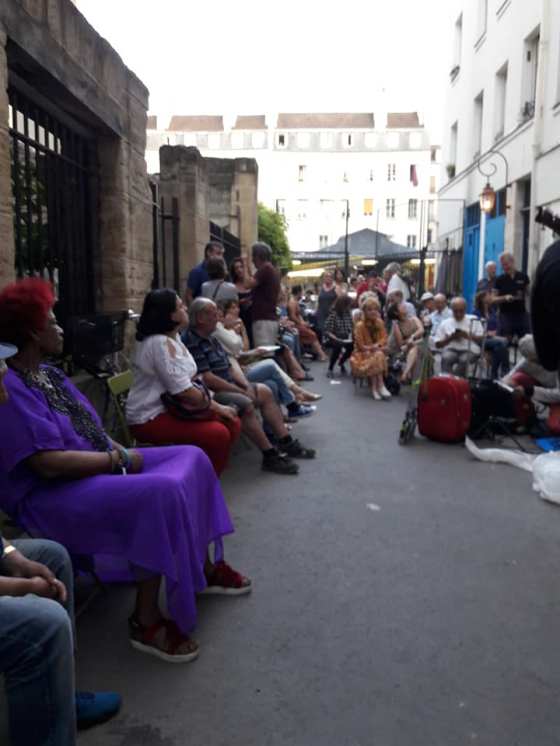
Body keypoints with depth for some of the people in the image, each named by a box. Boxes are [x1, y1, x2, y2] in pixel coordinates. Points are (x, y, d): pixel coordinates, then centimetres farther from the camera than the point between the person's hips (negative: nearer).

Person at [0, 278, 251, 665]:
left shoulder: (50, 374, 13)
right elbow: (49, 463, -26)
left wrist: (119, 452, -4)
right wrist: (120, 460, -17)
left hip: (100, 467, 10)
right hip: (53, 495, -10)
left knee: (191, 458, 2)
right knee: (161, 493, -32)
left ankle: (206, 568, 14)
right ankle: (146, 621, -16)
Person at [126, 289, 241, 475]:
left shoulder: (173, 337, 10)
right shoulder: (160, 343, -22)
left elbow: (190, 378, 12)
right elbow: (184, 391, -24)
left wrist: (215, 405, -2)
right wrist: (216, 407, -10)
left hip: (172, 407, 10)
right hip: (151, 418, -10)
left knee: (232, 424, 0)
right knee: (218, 435, -24)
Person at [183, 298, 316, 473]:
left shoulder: (211, 339, 16)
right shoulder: (191, 342, -17)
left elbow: (229, 368, 17)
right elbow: (207, 379, -24)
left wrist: (247, 386, -2)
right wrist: (241, 391, -17)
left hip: (228, 386, 11)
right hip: (211, 393, -11)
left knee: (264, 392, 8)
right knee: (245, 404, -30)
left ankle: (286, 443, 10)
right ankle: (270, 456, -21)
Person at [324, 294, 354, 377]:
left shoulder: (348, 313, 0)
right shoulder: (333, 314, -15)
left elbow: (351, 328, 7)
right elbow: (327, 332, -17)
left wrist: (350, 337, -10)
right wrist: (339, 340, -26)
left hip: (345, 339, 5)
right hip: (332, 339, -5)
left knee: (353, 344, -23)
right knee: (339, 345, -35)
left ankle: (341, 363, 9)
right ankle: (330, 368, -13)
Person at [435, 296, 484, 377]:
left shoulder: (473, 320, 14)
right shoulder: (445, 323, 14)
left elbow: (482, 340, 6)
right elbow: (438, 345, 10)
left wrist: (468, 336, -9)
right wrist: (450, 338, -6)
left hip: (470, 350, -1)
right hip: (451, 349, 1)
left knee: (464, 359, -36)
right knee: (446, 358, -35)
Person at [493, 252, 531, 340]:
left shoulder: (523, 277, 4)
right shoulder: (499, 280, 1)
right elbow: (494, 299, 1)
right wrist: (505, 298, -15)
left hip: (522, 314, 1)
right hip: (505, 315, -1)